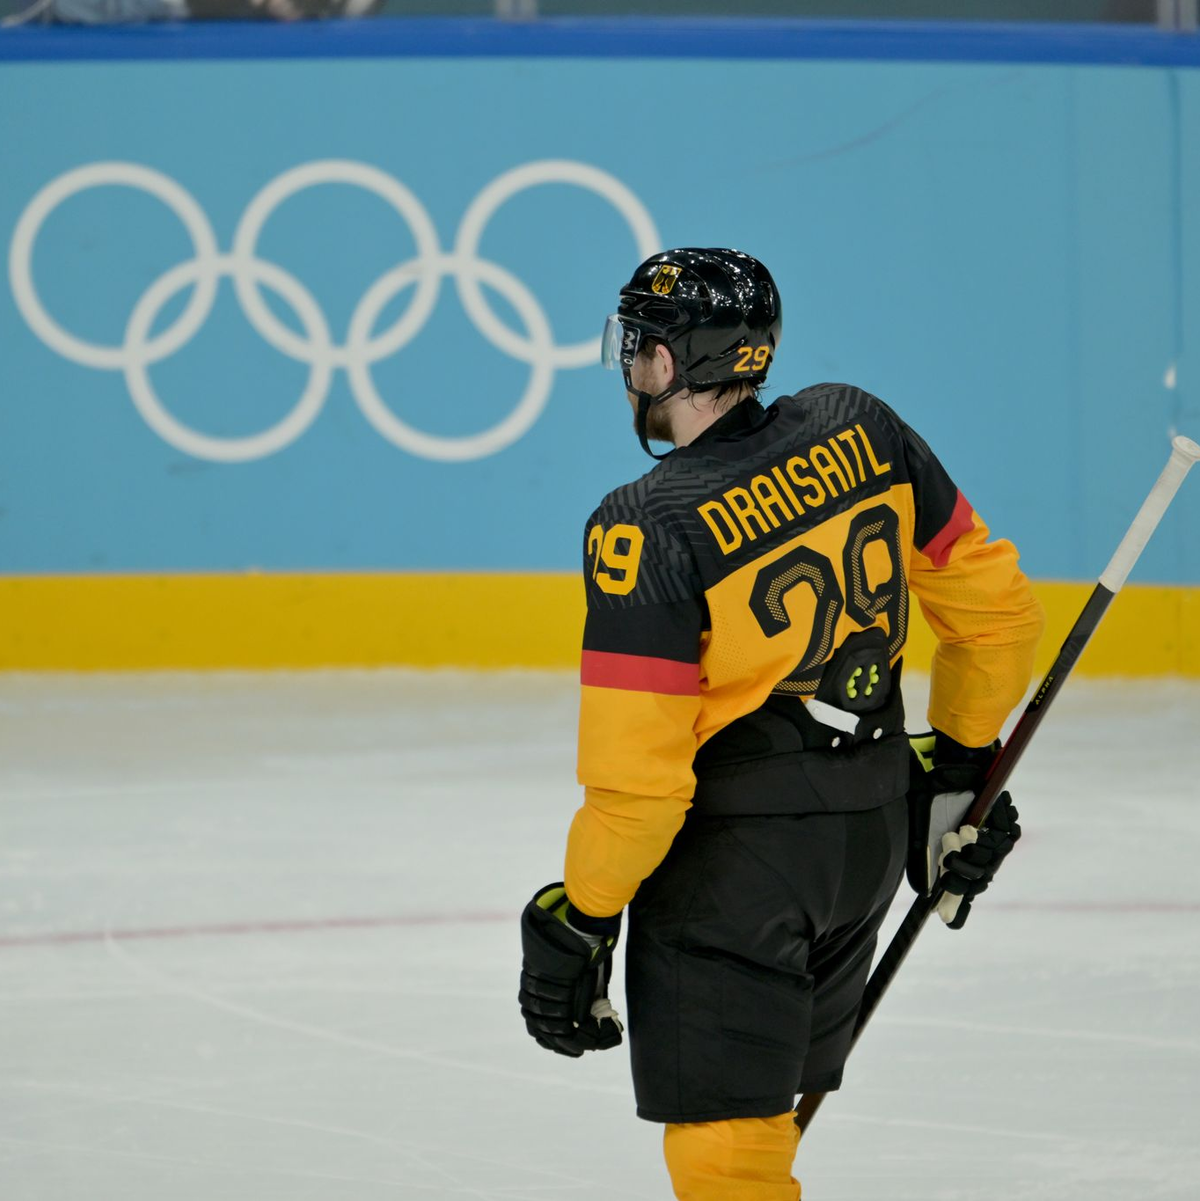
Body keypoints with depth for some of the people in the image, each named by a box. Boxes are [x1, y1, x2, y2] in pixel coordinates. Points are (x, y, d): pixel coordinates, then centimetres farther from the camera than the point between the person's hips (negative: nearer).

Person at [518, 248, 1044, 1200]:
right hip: (874, 831, 7)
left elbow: (636, 776, -20)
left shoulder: (648, 532, -19)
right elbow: (996, 611, 6)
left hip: (731, 858, -7)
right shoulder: (858, 429, -2)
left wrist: (579, 921, -8)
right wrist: (961, 766, 19)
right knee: (762, 1105, 21)